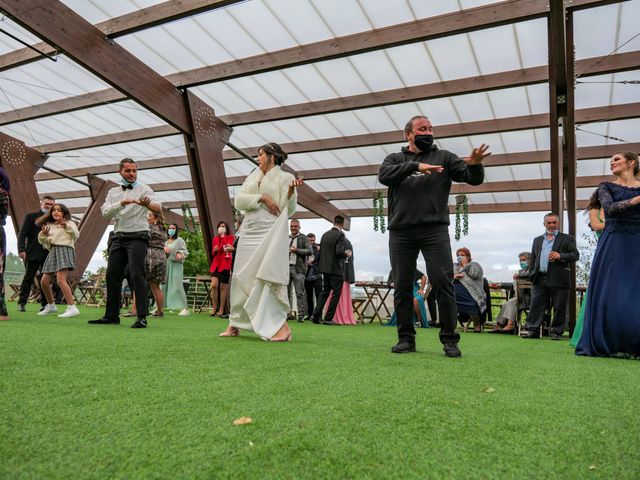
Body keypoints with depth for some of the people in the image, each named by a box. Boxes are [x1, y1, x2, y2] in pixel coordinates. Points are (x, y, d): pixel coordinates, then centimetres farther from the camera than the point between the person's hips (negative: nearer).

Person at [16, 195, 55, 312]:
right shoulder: (30, 216, 6)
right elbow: (22, 234, 1)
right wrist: (21, 249, -11)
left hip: (48, 254, 2)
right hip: (33, 253, -2)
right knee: (28, 277, -1)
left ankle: (45, 304, 8)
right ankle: (22, 302, 7)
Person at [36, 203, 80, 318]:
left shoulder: (69, 223, 5)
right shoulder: (49, 225, 21)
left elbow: (76, 235, -12)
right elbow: (41, 240, 19)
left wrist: (66, 226, -25)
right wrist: (43, 234, -1)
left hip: (64, 250, -7)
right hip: (53, 252, 7)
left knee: (60, 279, -23)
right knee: (44, 281, 7)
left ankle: (72, 307, -26)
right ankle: (51, 306, 26)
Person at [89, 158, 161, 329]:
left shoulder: (143, 189, 2)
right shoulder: (113, 192, 15)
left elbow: (158, 208, -15)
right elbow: (105, 212, 0)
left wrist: (147, 204, -38)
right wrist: (122, 203, -17)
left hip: (137, 237, -5)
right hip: (118, 238, 5)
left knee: (137, 275, -14)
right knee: (112, 275, 6)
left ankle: (142, 317, -14)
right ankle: (112, 315, 15)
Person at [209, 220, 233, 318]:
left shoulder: (230, 237, 6)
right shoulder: (215, 239, 17)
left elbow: (228, 248, -12)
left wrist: (222, 236, -8)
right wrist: (214, 251, -1)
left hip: (225, 264, -3)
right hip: (216, 263, 3)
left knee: (223, 286, -2)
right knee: (214, 285, -11)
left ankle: (221, 310, 5)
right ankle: (214, 308, 1)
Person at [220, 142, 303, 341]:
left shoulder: (285, 178, 4)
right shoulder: (252, 177, 19)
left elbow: (288, 211, -5)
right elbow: (238, 200, 5)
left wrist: (291, 192, -22)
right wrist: (261, 198, -8)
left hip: (270, 233, -6)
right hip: (249, 232, 6)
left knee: (266, 278, -14)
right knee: (242, 278, 5)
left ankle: (281, 326, -11)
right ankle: (234, 325, 13)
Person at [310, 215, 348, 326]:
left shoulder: (325, 234, 10)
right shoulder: (340, 235, -11)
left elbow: (320, 251, 10)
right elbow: (339, 252, -21)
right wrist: (346, 254, -2)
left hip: (325, 269, 7)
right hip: (336, 270, -7)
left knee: (324, 292, 15)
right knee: (336, 294, 2)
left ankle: (316, 315, 8)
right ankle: (328, 318, 2)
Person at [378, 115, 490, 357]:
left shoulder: (443, 157, 14)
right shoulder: (395, 159, 17)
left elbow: (474, 179, 6)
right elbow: (384, 175, -6)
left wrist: (475, 164, -17)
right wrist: (416, 166, -17)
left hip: (434, 230, -1)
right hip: (400, 232, 1)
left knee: (443, 282, -7)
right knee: (402, 286, 3)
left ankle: (449, 339, 2)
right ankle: (406, 338, 13)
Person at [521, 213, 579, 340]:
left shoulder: (567, 239, 9)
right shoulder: (537, 240, 21)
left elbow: (575, 255, -1)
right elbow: (533, 259, 20)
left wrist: (560, 256, -17)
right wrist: (533, 275, 11)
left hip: (559, 280, -3)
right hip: (540, 280, 3)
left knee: (559, 307, 2)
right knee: (536, 305, 1)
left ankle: (556, 331, 11)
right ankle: (532, 329, 5)